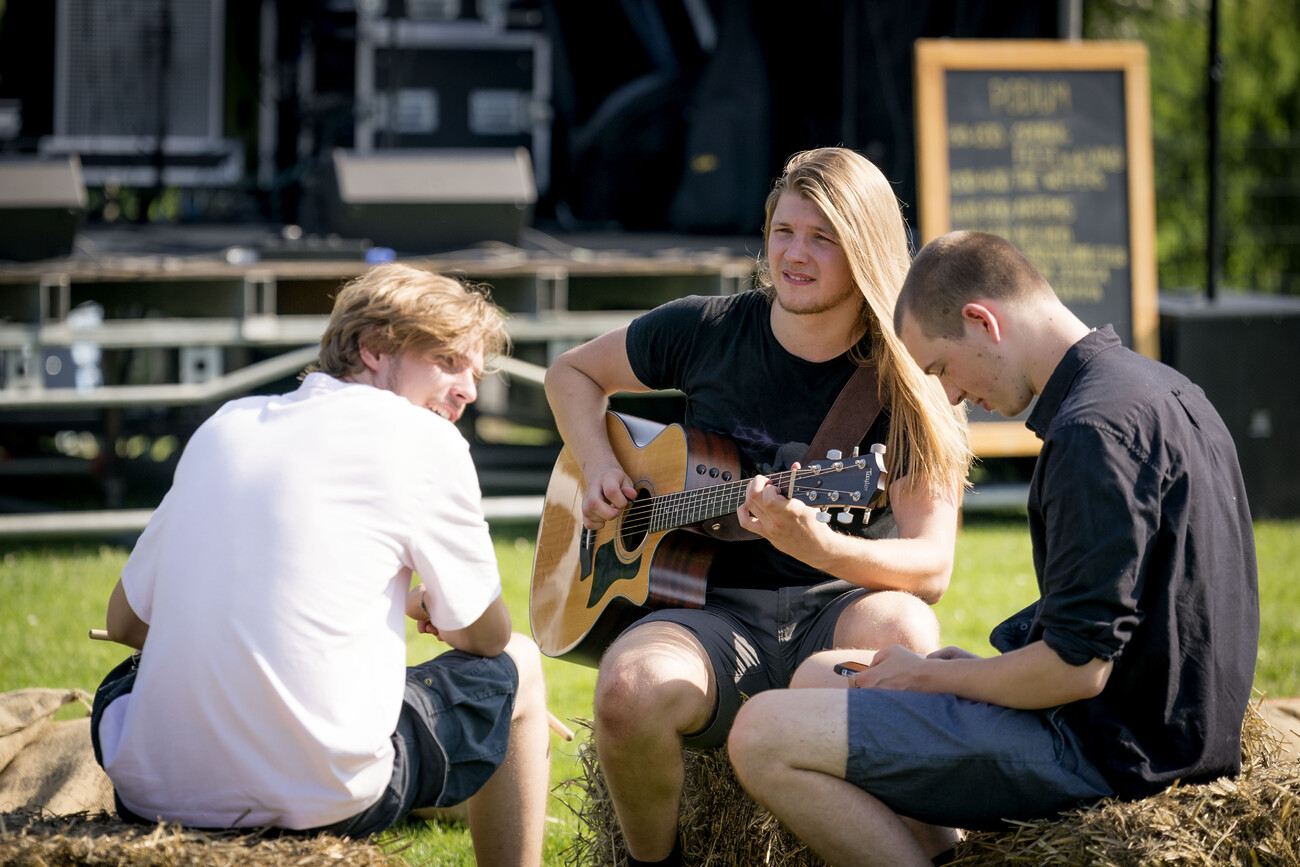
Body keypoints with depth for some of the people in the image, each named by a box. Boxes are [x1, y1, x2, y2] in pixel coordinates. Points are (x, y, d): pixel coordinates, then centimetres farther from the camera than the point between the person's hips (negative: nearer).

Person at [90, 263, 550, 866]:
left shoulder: (224, 427, 13)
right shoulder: (424, 440, -3)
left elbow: (126, 622, 20)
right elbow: (486, 635, 8)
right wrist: (429, 606, 30)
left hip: (153, 793, 5)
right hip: (323, 801, -5)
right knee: (516, 667, 22)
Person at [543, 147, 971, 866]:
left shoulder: (906, 382, -3)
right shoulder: (707, 331, 3)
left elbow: (931, 567, -11)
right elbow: (572, 373, 22)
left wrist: (813, 543, -30)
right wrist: (597, 467, 1)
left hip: (836, 609, -1)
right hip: (713, 611, 1)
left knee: (901, 630, -39)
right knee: (629, 693, -35)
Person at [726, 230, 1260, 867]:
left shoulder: (1093, 429, -21)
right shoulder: (1165, 391, 12)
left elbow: (1076, 666, -24)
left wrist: (927, 675, -7)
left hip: (1101, 744, -11)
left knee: (764, 736, -18)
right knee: (823, 673, 25)